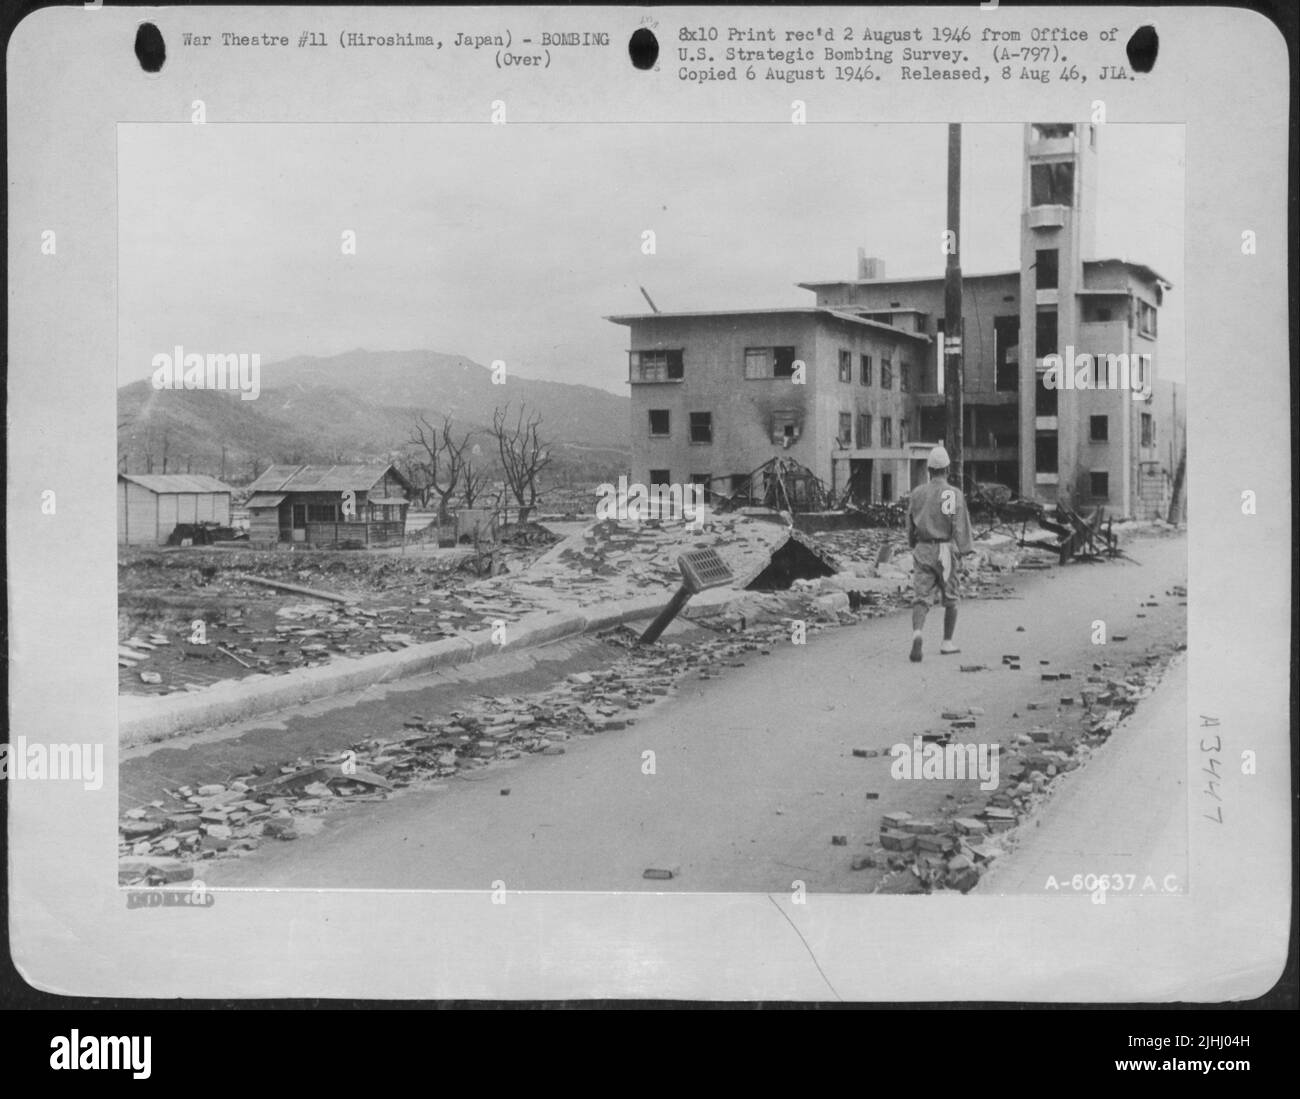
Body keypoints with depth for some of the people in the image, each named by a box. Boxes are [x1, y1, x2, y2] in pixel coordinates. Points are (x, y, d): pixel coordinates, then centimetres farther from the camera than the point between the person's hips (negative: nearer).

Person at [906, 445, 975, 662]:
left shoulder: (916, 493, 6)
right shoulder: (953, 493, -8)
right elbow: (960, 525, -13)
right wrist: (966, 551, -12)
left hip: (922, 550, 3)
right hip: (944, 550, -3)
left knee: (920, 597, -3)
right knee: (950, 598, 14)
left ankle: (917, 633, -28)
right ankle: (947, 642, 20)